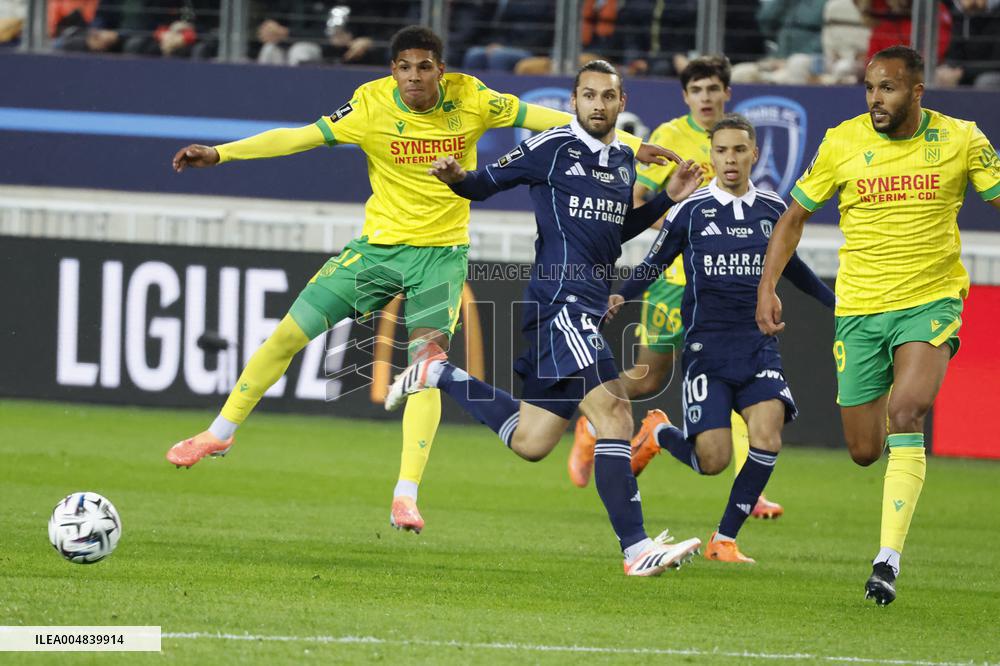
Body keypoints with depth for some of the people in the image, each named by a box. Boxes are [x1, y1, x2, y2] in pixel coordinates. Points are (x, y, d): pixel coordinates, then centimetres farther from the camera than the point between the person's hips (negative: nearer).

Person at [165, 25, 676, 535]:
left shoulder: (469, 99, -10)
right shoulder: (372, 105, -12)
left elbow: (539, 118, -4)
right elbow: (300, 137, -12)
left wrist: (629, 145, -5)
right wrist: (218, 153, -19)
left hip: (442, 253, -1)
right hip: (380, 244, 1)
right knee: (289, 334, -1)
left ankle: (405, 496, -18)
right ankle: (220, 433, 18)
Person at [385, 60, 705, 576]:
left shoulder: (624, 159, 17)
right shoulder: (553, 148, -4)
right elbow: (487, 183, 2)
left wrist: (668, 198, 18)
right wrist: (456, 177, -20)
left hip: (587, 311, 8)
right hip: (558, 299, -8)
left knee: (529, 443, 12)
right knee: (613, 412, -21)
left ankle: (440, 375, 29)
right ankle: (636, 549, -24)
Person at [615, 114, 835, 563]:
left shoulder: (772, 209, 7)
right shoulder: (690, 210, -3)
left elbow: (788, 264, 25)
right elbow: (654, 264, 5)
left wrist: (834, 302, 30)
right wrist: (619, 296, -13)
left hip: (758, 344, 3)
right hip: (706, 345, -3)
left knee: (767, 434, -20)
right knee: (712, 459, -11)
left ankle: (724, 539, -4)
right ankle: (662, 434, 26)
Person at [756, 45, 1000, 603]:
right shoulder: (843, 143, -2)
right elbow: (795, 215, 9)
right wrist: (768, 286, 1)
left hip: (931, 302, -2)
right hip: (860, 310, 2)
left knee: (906, 411, -27)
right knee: (865, 452, 3)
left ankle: (889, 559, -27)